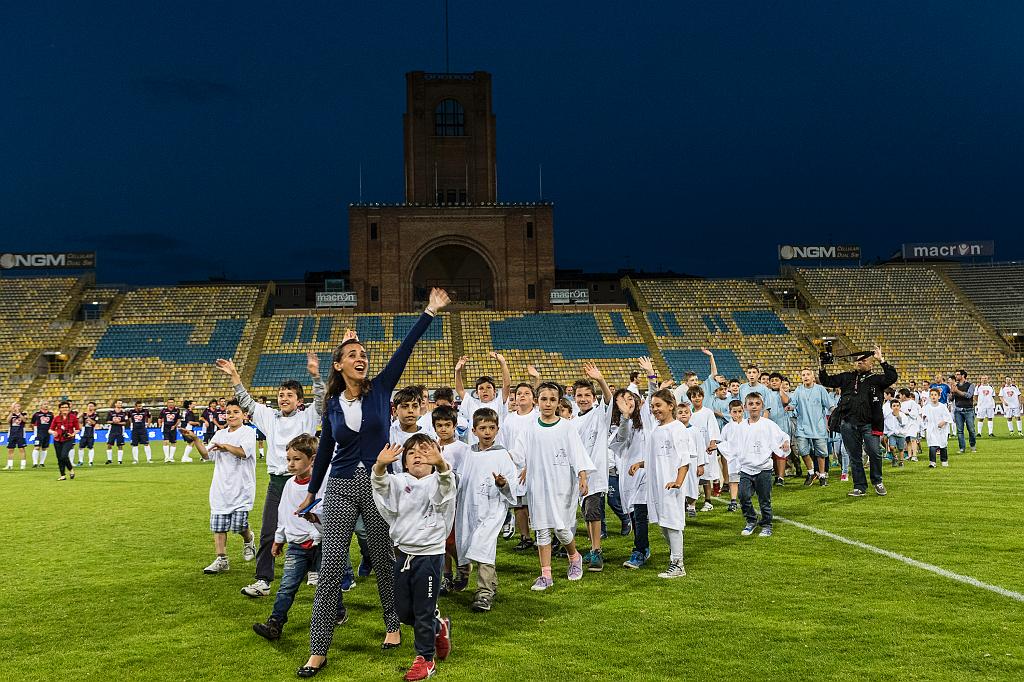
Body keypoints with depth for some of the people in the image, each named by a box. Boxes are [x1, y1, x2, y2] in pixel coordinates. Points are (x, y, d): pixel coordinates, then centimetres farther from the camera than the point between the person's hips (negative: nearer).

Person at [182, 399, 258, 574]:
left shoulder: (248, 432, -4)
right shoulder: (220, 434, 15)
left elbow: (243, 452, -20)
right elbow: (206, 455, 8)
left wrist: (225, 446, -16)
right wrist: (195, 440, -4)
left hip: (241, 487, -5)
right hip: (220, 487, 5)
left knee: (239, 524, -8)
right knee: (218, 525, 3)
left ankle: (249, 540, 25)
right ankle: (221, 560, 9)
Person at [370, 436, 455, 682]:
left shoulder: (437, 483, -4)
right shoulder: (400, 482, 5)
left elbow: (447, 481, -28)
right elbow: (381, 483, -16)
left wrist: (440, 464, -51)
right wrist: (380, 465, -38)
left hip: (429, 554, -5)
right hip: (403, 553, 5)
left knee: (423, 611, 2)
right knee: (404, 611, 13)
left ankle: (425, 658, 20)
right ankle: (439, 627, 38)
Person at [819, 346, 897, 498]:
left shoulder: (875, 379, 8)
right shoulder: (847, 377, 16)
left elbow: (892, 377, -8)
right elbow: (826, 381, 19)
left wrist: (881, 360, -10)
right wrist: (823, 367, 3)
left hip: (868, 424, -2)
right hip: (848, 424, 3)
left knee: (874, 453, -8)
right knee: (854, 457, 7)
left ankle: (877, 481, 16)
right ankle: (859, 487, 15)